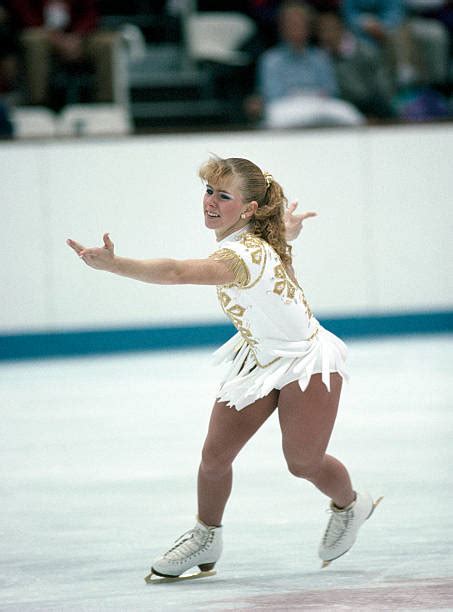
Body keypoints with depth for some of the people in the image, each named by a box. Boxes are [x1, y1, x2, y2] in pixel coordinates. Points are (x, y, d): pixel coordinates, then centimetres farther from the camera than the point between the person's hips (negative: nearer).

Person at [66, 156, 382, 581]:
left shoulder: (242, 255, -34)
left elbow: (177, 273, -50)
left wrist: (114, 265, -57)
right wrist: (285, 232, 44)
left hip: (305, 363, -8)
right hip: (257, 359, 8)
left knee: (303, 463, 6)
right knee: (215, 455, 1)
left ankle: (350, 506, 38)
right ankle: (206, 539, 21)